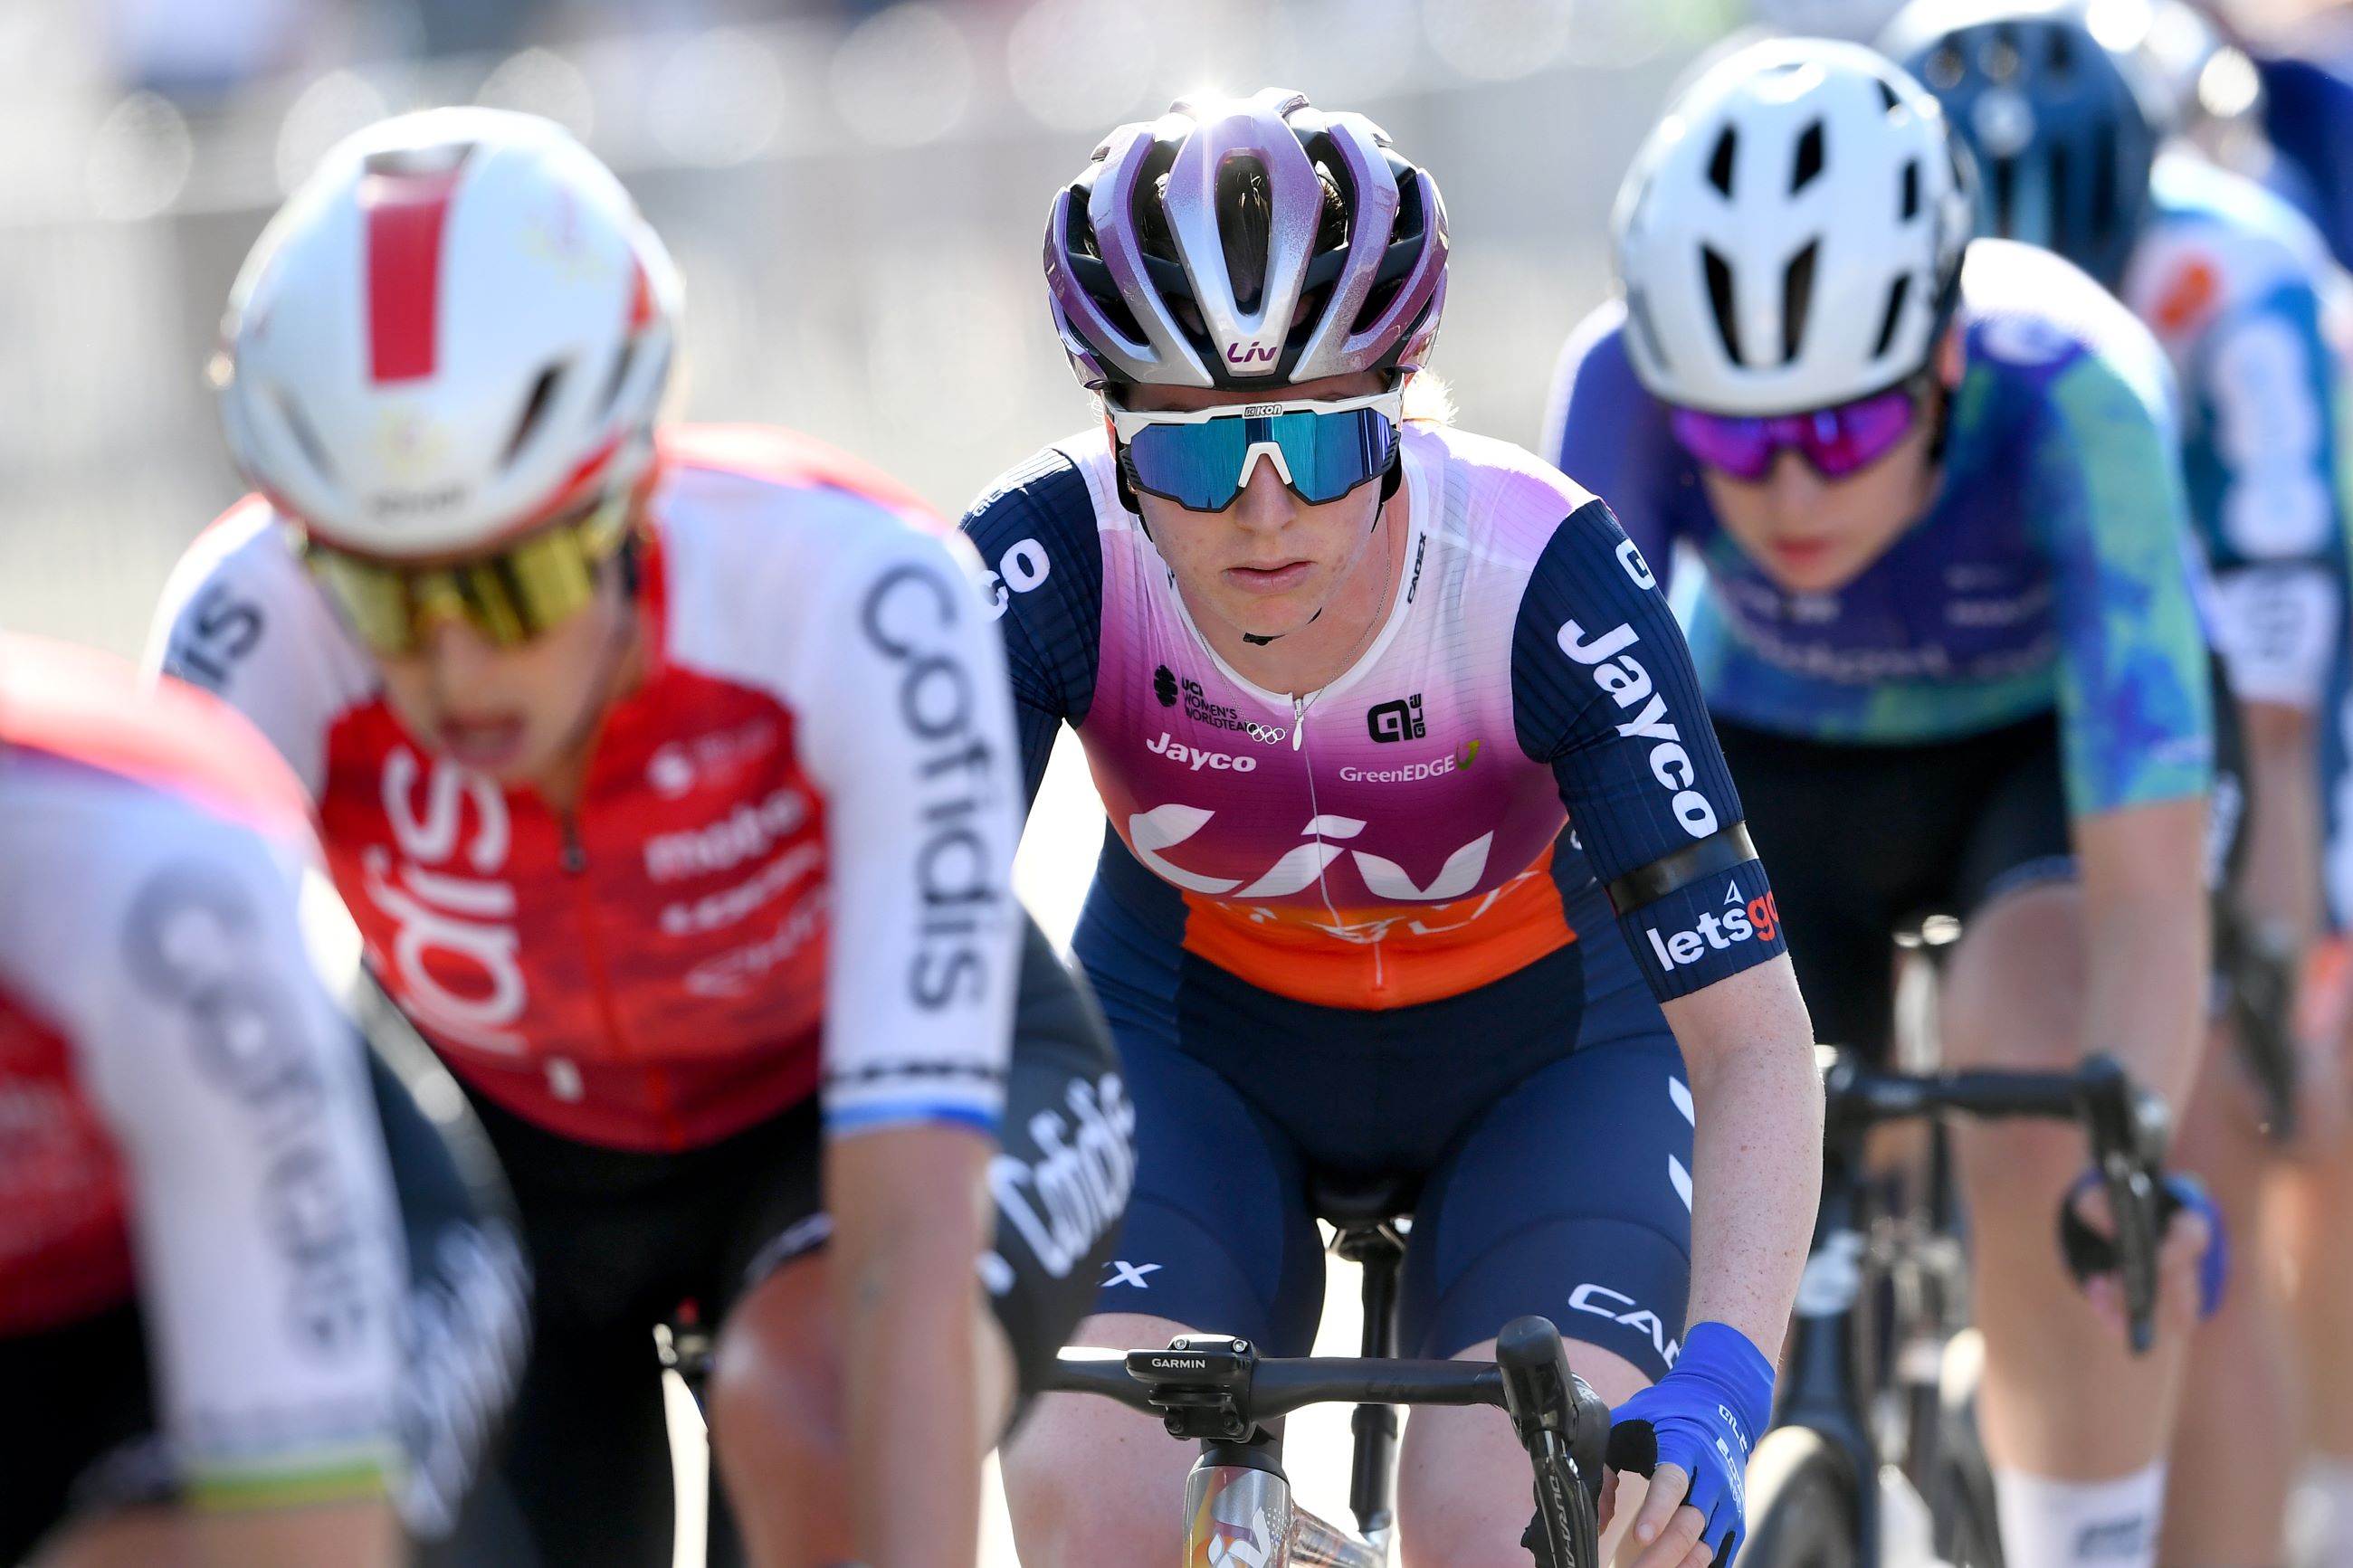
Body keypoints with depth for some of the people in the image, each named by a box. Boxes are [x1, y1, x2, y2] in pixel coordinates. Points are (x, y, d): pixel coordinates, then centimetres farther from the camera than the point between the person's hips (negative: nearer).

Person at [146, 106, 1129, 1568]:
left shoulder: (860, 599, -37)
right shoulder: (253, 631, -31)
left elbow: (911, 1253, -41)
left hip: (881, 1096, -3)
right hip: (506, 1134, 3)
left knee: (802, 1409, -33)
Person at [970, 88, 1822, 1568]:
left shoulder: (1544, 577, -31)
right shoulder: (1045, 564, -28)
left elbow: (1752, 1034, -31)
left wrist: (1718, 1391, -46)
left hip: (1537, 1045, -1)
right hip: (1194, 1039, 1)